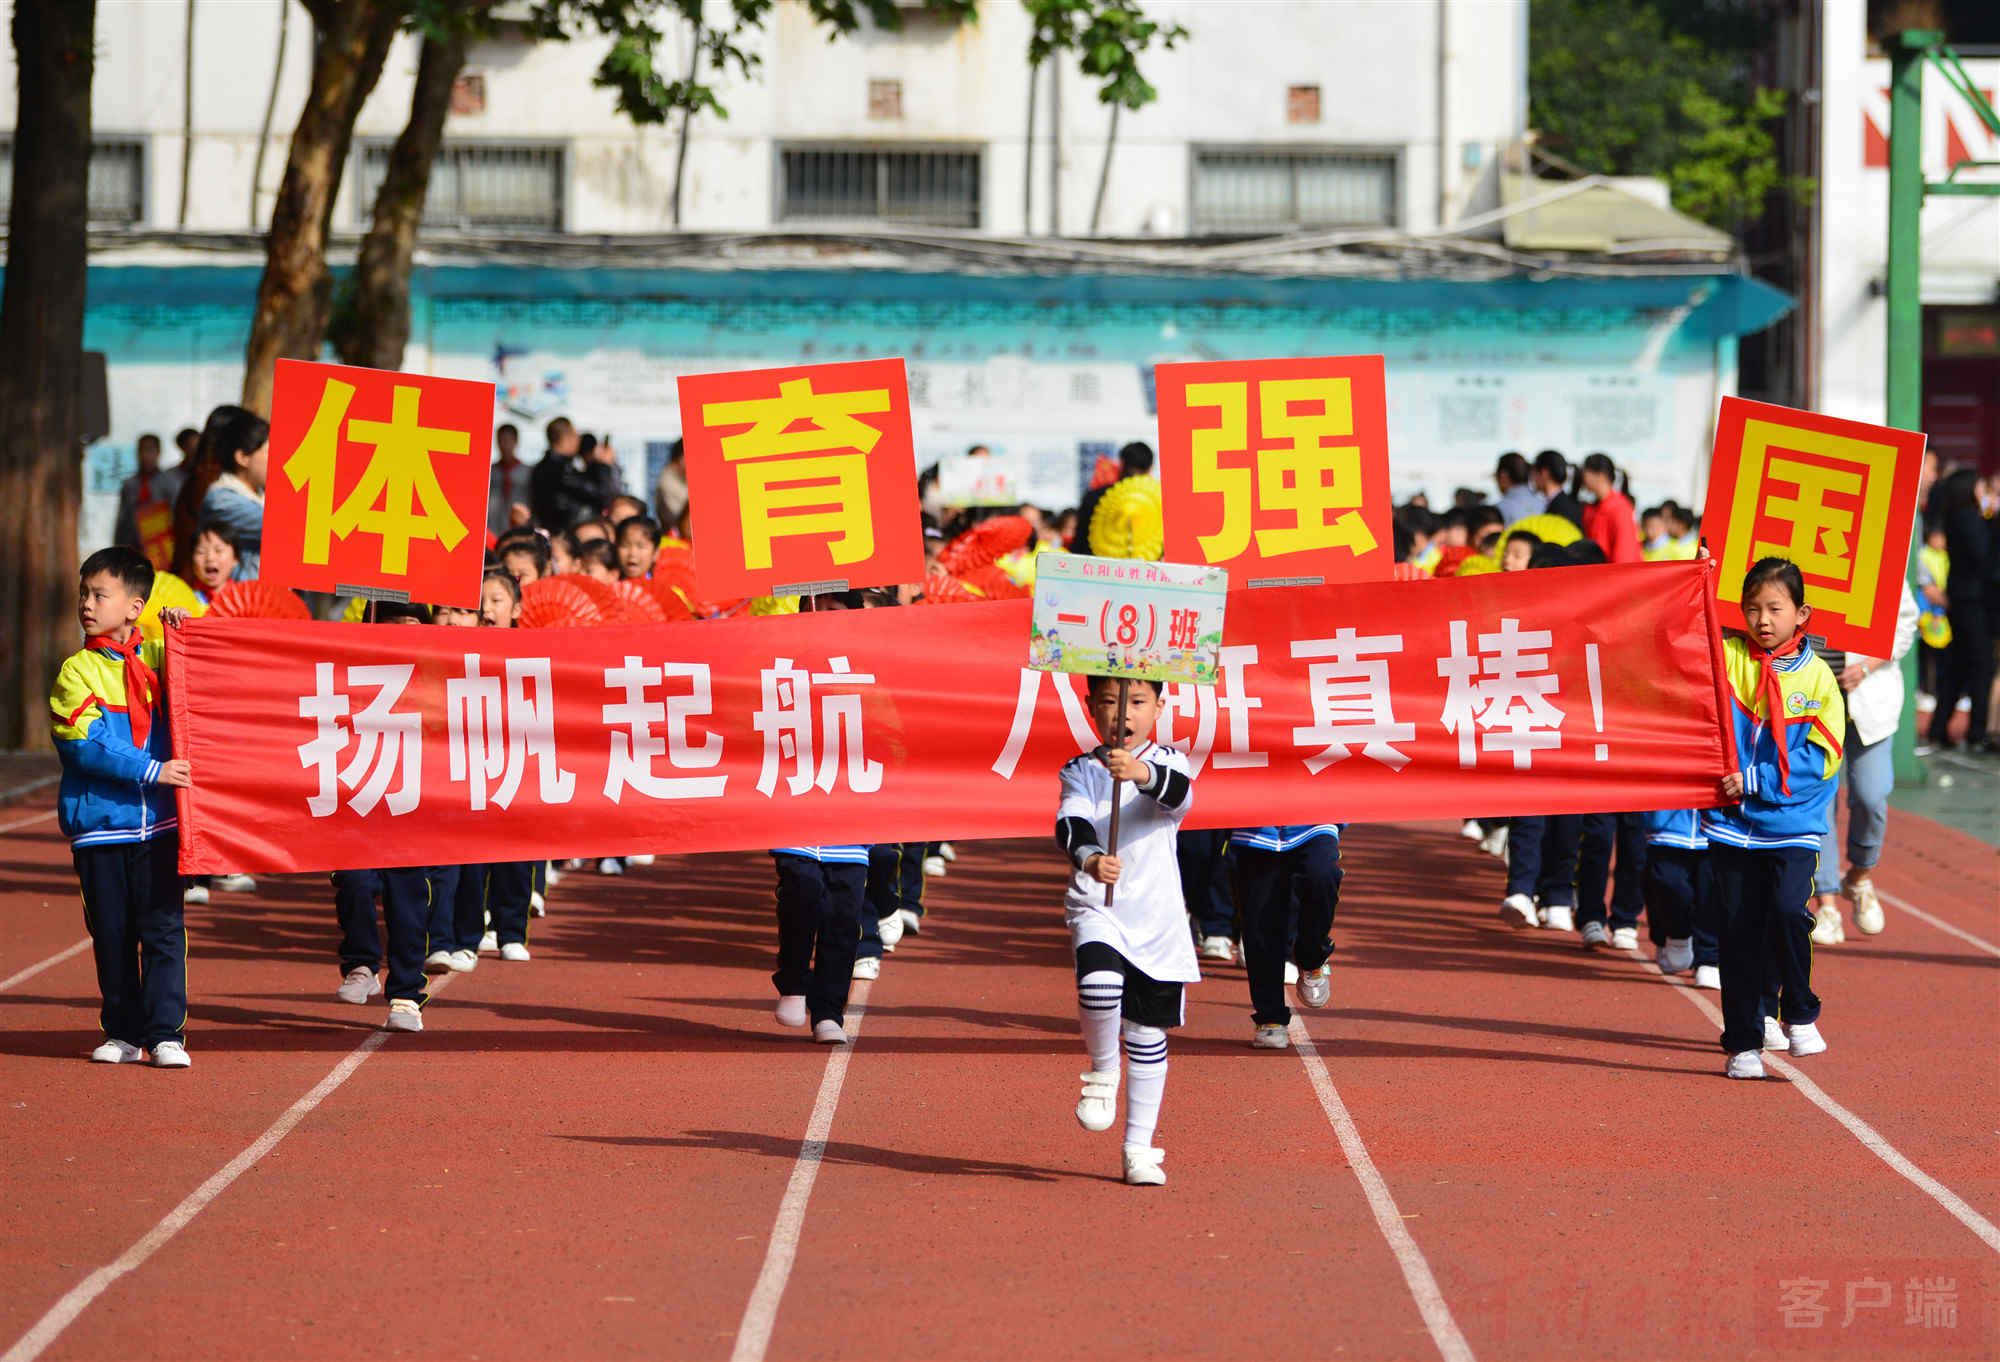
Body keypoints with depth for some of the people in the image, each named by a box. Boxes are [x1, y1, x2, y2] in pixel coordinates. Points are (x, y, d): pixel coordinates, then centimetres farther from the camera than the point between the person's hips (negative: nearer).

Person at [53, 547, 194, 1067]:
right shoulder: (77, 672, -1)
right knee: (111, 933, 6)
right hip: (100, 824, -1)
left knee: (163, 928, -4)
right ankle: (122, 1033, 15)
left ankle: (165, 1034, -2)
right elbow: (86, 746, -11)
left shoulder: (156, 657, 7)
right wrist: (150, 771, -18)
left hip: (157, 823, 1)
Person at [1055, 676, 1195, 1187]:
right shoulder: (1081, 771, 3)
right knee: (1099, 981, -32)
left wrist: (1143, 774, -42)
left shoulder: (1165, 763, 3)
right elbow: (1070, 825, -13)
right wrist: (1090, 858, -36)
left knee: (1148, 1036, 7)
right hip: (1097, 909, -1)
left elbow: (1180, 796, -20)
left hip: (1157, 919, 1)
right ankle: (1102, 1072, -4)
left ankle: (1139, 1147, 20)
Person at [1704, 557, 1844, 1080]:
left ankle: (1799, 1013, 1)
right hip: (1732, 824, 2)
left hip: (1792, 825, -2)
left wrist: (1756, 780, -14)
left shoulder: (1817, 678, -3)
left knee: (1788, 910, -21)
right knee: (1739, 933, 4)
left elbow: (1821, 758, -7)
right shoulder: (1726, 657, 2)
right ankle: (1743, 1043, 15)